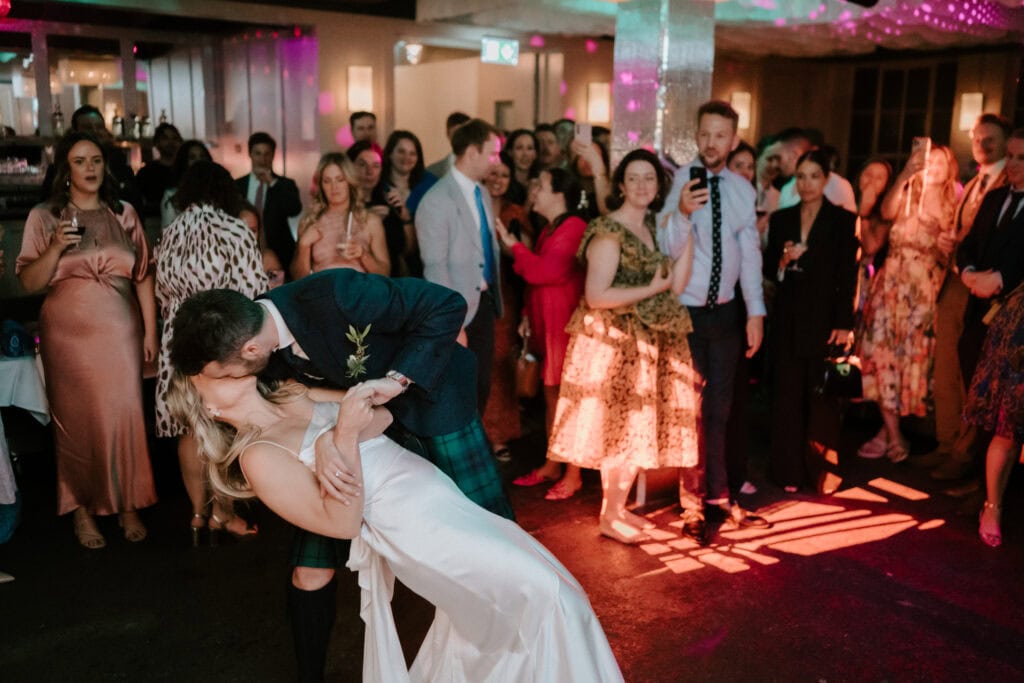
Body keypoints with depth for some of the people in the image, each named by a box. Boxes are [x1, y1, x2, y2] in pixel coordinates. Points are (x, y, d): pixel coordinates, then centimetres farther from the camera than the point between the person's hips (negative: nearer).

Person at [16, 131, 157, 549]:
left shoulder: (125, 215, 8)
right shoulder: (44, 217, 3)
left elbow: (143, 275, 7)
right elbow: (29, 282, 0)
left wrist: (151, 330, 2)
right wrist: (56, 247, -16)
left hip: (120, 330, 1)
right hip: (68, 332, -1)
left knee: (124, 416, -1)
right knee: (77, 419, 5)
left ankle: (127, 505, 13)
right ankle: (82, 510, 17)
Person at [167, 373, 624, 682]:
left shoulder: (295, 398, 14)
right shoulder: (258, 456, -7)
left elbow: (380, 415, 11)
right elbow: (342, 523, -13)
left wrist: (341, 436, -10)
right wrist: (345, 434, -22)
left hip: (445, 501, 8)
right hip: (416, 529, -8)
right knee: (545, 594, -15)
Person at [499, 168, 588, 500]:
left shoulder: (573, 227, -13)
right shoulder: (548, 230, 16)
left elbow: (545, 271, -20)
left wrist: (514, 246, -11)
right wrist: (529, 316, 14)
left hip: (564, 324, -9)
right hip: (545, 323, 9)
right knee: (551, 396, 14)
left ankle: (573, 475, 6)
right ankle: (551, 466, 24)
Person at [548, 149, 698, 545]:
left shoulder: (652, 228, 11)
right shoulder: (609, 232, -13)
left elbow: (676, 284, 0)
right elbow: (595, 296, -21)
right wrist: (650, 290, -16)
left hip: (645, 343, 8)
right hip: (614, 343, -8)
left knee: (636, 428, 13)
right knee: (619, 428, -1)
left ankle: (617, 508, 25)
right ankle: (610, 517, 12)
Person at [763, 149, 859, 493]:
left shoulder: (843, 220, 0)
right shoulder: (781, 219, 10)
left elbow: (848, 275, -4)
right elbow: (768, 270, 10)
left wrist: (843, 324, -11)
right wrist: (783, 260, -13)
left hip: (824, 321, -3)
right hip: (788, 320, 3)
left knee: (822, 396, -1)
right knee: (787, 396, 5)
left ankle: (825, 467, 13)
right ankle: (790, 471, 14)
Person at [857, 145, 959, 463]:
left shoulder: (951, 206, 9)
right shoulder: (906, 196, 12)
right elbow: (887, 212, -13)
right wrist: (906, 175, -20)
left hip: (925, 284, -1)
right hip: (893, 280, 1)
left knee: (912, 353, 2)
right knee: (883, 349, -5)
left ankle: (889, 430, 12)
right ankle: (893, 435, 2)